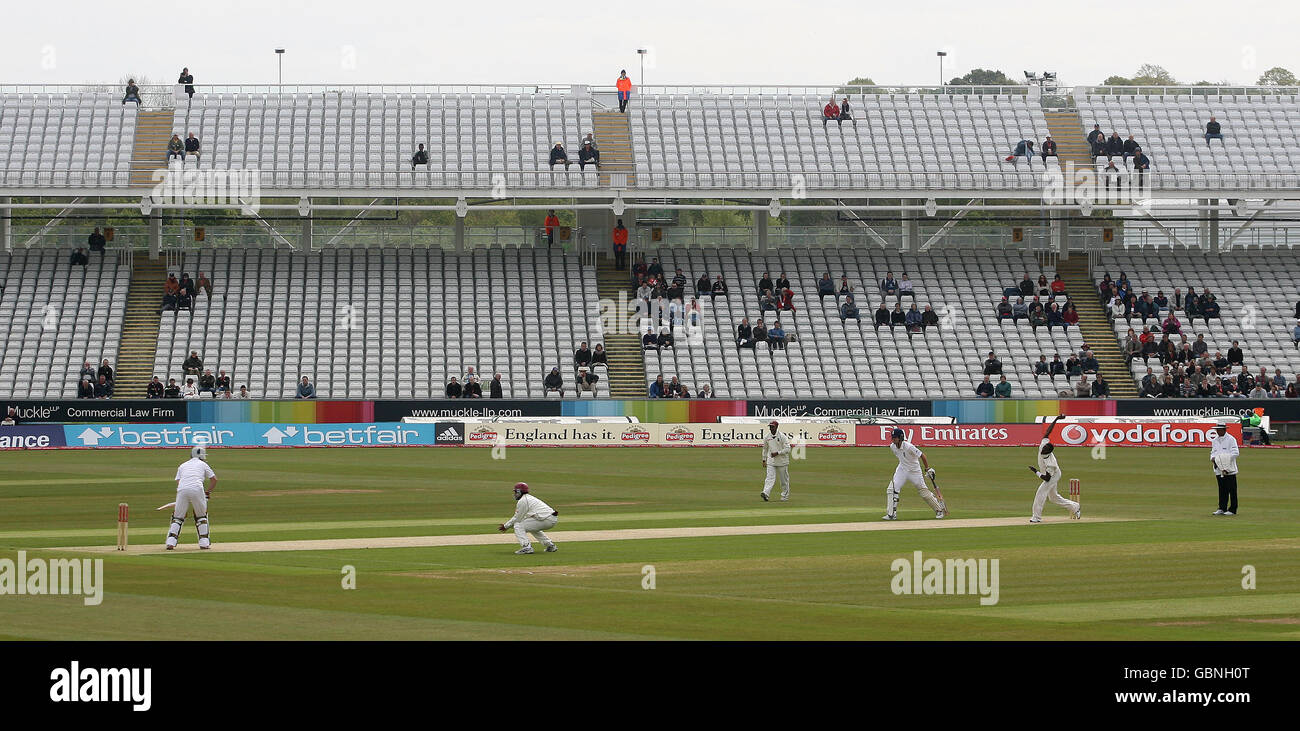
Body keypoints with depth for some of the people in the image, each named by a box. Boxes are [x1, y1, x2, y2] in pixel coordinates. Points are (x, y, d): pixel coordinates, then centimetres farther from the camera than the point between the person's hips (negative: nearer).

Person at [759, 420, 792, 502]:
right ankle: (765, 493, -29)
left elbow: (787, 449, -14)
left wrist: (777, 453, -21)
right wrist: (764, 460, 16)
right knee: (770, 478, -13)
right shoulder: (766, 437, 4)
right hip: (771, 461, 3)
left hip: (782, 461, -3)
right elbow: (765, 449, 17)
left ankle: (785, 496, 19)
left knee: (784, 479, 7)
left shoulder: (782, 436, -11)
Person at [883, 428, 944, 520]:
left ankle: (939, 510, 21)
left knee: (923, 491, 3)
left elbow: (922, 455, -20)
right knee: (891, 489, -12)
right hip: (902, 470, 5)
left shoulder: (909, 447, -28)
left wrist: (928, 469, -19)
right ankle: (892, 514, -8)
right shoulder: (892, 447, -8)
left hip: (914, 471, -5)